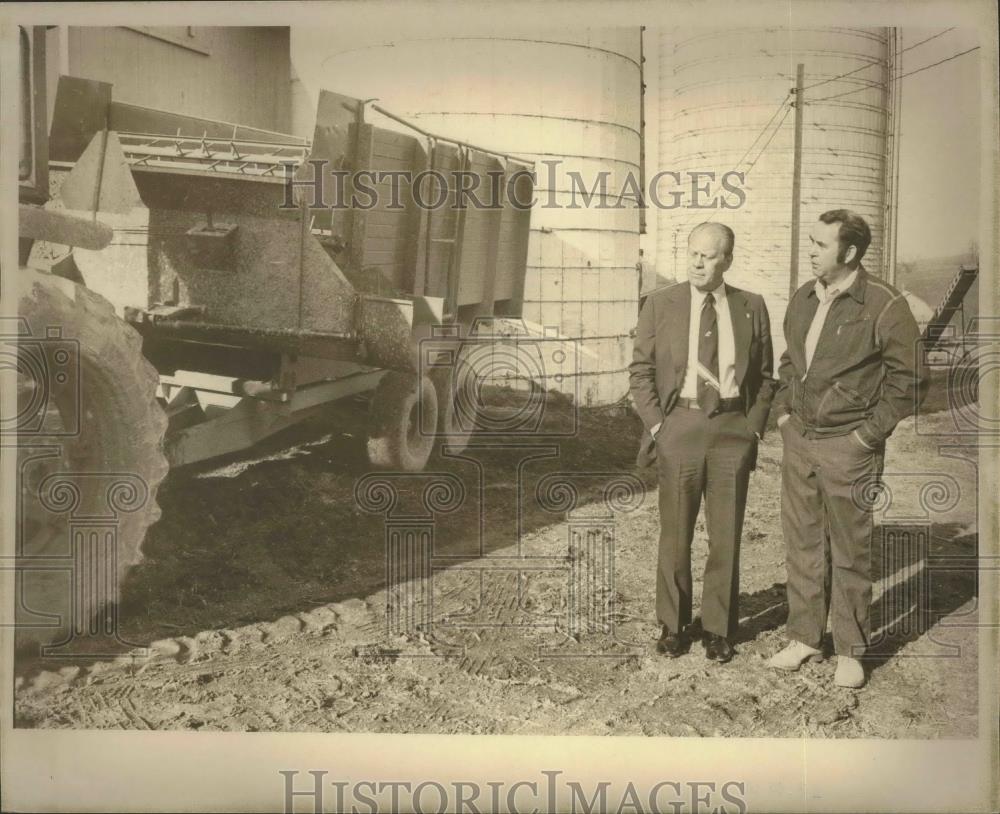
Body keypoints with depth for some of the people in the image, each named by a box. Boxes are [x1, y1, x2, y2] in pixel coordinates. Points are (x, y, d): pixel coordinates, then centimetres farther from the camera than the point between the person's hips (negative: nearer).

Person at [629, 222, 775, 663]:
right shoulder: (660, 304, 3)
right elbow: (641, 371, 3)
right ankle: (673, 625, 22)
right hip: (679, 426, -1)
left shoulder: (752, 308, 7)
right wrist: (656, 424, -6)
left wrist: (754, 425, 0)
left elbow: (764, 376, 11)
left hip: (733, 428, 1)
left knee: (726, 536, 8)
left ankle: (718, 628, 22)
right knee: (675, 534, 7)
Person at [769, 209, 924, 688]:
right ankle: (804, 637, 25)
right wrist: (783, 411, 11)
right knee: (801, 544, 12)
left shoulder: (884, 306, -11)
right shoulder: (803, 299, 9)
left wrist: (869, 434, -11)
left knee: (850, 551, 5)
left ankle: (850, 652, 19)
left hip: (848, 446, -6)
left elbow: (906, 379, -9)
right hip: (799, 439, 6)